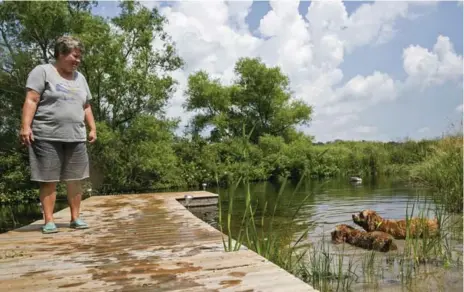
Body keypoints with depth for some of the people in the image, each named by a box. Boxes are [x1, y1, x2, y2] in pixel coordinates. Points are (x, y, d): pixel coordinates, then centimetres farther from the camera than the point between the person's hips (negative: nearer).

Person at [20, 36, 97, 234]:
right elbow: (31, 101, -7)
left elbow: (86, 107, 22)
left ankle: (75, 218, 13)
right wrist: (25, 126, -17)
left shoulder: (80, 78, 19)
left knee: (75, 179, 4)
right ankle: (48, 221, 5)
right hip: (47, 137, -5)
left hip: (75, 138, 5)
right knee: (48, 180, -1)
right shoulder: (42, 71, 1)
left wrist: (92, 128, 13)